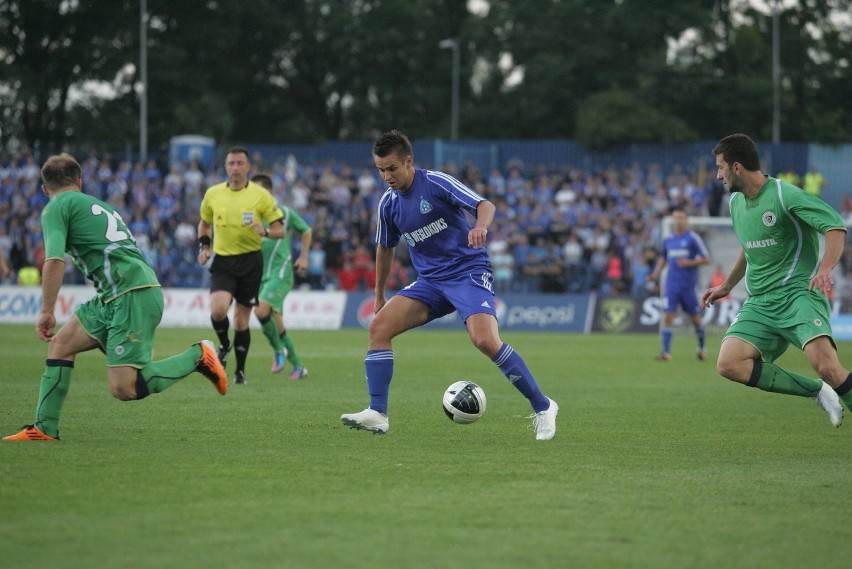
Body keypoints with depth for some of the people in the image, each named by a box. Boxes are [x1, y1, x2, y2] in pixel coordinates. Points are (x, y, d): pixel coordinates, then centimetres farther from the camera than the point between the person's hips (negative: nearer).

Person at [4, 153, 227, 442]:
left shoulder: (56, 208, 3)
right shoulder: (99, 205, 28)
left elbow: (54, 260, -12)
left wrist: (47, 312, -6)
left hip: (131, 295, -9)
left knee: (124, 388, -13)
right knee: (61, 342, 9)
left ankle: (197, 356, -2)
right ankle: (45, 428, 7)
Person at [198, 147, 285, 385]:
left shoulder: (261, 195, -4)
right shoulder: (213, 194, 3)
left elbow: (280, 229, -2)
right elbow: (204, 224, 20)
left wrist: (265, 231, -23)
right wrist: (204, 245, 4)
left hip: (250, 261, -1)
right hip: (222, 261, 1)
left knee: (242, 319, 4)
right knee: (218, 309, -22)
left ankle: (240, 370, 21)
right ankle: (224, 344, 10)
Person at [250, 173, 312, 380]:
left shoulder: (284, 213, -2)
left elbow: (306, 230, 13)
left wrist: (303, 257, 7)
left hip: (280, 272, -5)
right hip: (260, 275, 5)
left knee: (262, 310, -25)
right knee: (276, 322, 5)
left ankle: (278, 350, -4)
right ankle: (298, 366, 16)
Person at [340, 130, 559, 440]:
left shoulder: (436, 183, -11)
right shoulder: (389, 203, 6)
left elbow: (485, 205, -19)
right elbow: (385, 248, 22)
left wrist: (480, 227, -41)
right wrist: (379, 295, 27)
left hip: (469, 271, -6)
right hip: (430, 281, 6)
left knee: (485, 340, -27)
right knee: (379, 326, -12)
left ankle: (542, 407, -12)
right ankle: (377, 415, -9)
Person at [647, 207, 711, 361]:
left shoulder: (693, 238, -5)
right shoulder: (668, 240, 8)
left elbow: (706, 259, -4)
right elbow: (663, 257, 25)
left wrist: (690, 263, -18)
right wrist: (656, 272, 10)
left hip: (689, 284, -3)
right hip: (671, 284, 3)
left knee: (696, 318, 8)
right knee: (667, 316, -10)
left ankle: (702, 348, 29)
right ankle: (666, 352, -12)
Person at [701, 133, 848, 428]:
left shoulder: (785, 195, -11)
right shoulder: (736, 202, 14)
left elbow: (836, 226, -18)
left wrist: (825, 268, -33)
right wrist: (726, 287, 36)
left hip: (798, 293, -7)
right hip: (760, 302, 8)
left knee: (826, 366, -31)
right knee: (728, 363, -17)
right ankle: (816, 390, -6)